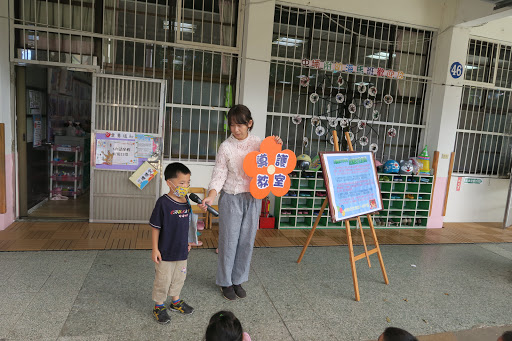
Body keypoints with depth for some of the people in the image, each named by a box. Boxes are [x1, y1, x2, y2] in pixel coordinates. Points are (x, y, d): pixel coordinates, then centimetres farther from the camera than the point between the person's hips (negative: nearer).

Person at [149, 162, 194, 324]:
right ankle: (159, 306, 30)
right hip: (165, 252, -6)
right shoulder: (163, 202, -19)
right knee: (163, 280, 9)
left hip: (181, 250, 6)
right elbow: (156, 227, -14)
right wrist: (155, 249, -13)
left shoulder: (186, 201, 0)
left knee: (179, 278, 21)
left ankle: (175, 301, 42)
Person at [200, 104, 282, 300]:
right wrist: (211, 196, -22)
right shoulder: (226, 147, -6)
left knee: (247, 241, 10)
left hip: (253, 198, 3)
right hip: (231, 198, -2)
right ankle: (225, 282, 24)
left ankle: (238, 280, 29)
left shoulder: (258, 143, 0)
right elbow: (219, 174, -7)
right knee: (229, 240, 5)